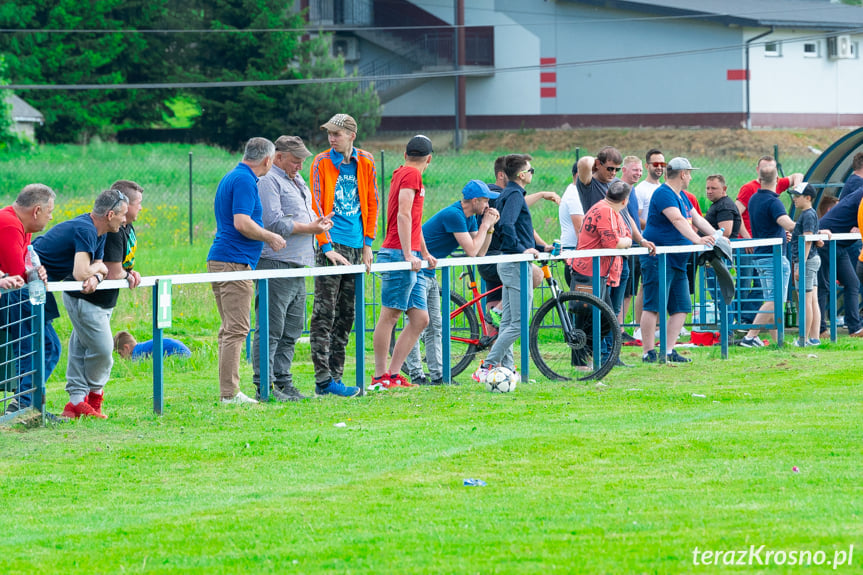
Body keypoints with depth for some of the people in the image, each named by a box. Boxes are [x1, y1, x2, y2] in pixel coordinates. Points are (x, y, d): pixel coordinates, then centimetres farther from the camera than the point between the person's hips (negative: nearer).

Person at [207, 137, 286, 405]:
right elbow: (242, 223, -22)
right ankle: (229, 393, -12)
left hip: (220, 260, 10)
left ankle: (228, 390, 14)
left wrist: (265, 235, 28)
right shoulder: (245, 181, -13)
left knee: (230, 328, 13)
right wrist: (271, 237, -9)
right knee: (236, 329, -10)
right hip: (235, 261, -10)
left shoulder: (231, 177, 19)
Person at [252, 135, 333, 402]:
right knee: (271, 329, -9)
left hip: (297, 265, 10)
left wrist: (318, 222, 5)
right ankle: (264, 386, -8)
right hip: (275, 263, -10)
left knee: (292, 330, 11)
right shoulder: (268, 181, -9)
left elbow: (303, 216, 28)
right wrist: (309, 228, -12)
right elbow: (274, 222, -17)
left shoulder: (297, 182, 22)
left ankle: (283, 381, 17)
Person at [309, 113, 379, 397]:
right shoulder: (322, 162, -3)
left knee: (346, 315, 7)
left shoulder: (365, 163, 9)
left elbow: (371, 203, 15)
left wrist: (368, 243, 8)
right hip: (331, 246, -5)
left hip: (355, 246, 5)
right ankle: (323, 379, -12)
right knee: (324, 314, -9)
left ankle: (334, 375, 12)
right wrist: (327, 246, -13)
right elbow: (316, 206, -6)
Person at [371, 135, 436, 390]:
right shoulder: (411, 175, -7)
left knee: (420, 318, 6)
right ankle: (379, 377, -6)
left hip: (410, 257, 10)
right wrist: (409, 255, -21)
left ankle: (393, 374, 6)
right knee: (390, 314, -7)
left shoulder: (404, 173, 23)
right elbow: (404, 214, -17)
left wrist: (425, 254, 38)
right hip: (398, 254, -10)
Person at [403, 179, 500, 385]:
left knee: (434, 325, 8)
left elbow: (480, 252, 9)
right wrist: (484, 225, -11)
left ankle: (437, 375, 9)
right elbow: (471, 251, -22)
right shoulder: (453, 215, -21)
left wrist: (489, 226, -2)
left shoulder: (468, 217, 9)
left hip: (428, 273, 10)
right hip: (415, 270, -10)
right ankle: (416, 375, -7)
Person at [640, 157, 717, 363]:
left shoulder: (681, 197, 20)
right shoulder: (664, 194, -14)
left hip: (677, 261, 10)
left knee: (681, 308, 6)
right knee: (654, 307, -9)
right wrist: (696, 239, -37)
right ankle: (649, 353, -9)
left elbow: (697, 218, 24)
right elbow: (677, 220, -27)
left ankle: (669, 352, 9)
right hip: (658, 259, -10)